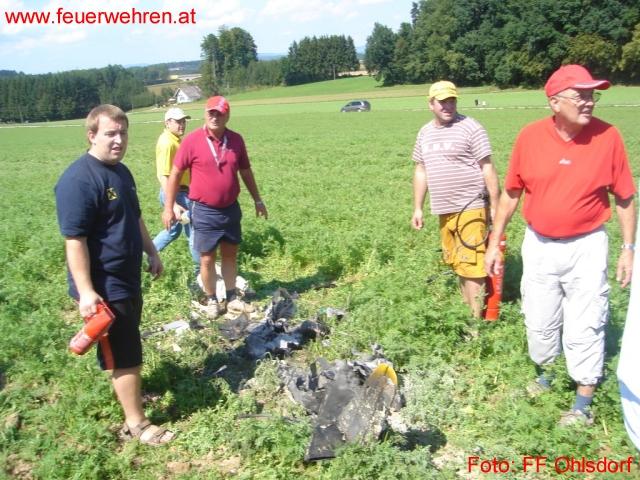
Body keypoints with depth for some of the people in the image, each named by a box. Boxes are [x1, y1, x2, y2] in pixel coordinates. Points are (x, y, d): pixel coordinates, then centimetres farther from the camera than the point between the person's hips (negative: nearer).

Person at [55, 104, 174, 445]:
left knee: (125, 346, 24)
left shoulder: (121, 171, 8)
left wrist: (151, 253, 21)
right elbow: (74, 239, -26)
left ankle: (125, 388, 45)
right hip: (103, 287, -9)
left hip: (127, 278, 9)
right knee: (125, 353, 0)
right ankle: (136, 424, 12)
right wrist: (86, 291, -27)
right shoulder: (78, 180, -23)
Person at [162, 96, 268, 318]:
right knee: (207, 258, 5)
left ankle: (232, 298, 27)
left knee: (230, 254, 14)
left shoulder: (236, 140, 0)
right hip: (205, 211, -4)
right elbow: (175, 174, -6)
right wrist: (168, 208, -7)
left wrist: (257, 200, 15)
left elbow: (245, 171, 12)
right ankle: (211, 301, 21)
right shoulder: (192, 141, -12)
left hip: (231, 208, 4)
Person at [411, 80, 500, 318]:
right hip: (444, 210, 7)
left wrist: (495, 206, -10)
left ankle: (476, 318, -2)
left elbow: (487, 168, -7)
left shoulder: (470, 128, -7)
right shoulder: (425, 133, 12)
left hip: (471, 208, -6)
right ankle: (466, 310, 27)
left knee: (470, 264, -8)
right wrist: (417, 208, 16)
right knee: (458, 263, 15)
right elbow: (421, 171, 18)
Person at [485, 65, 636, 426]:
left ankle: (584, 401, 20)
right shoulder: (530, 137, -9)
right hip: (539, 246, 2)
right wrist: (495, 243, 2)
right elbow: (511, 193, 0)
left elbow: (624, 198, -3)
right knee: (539, 321, 17)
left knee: (584, 327, 3)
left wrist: (628, 249, -3)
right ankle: (545, 372, 42)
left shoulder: (607, 137, -12)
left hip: (586, 247, -2)